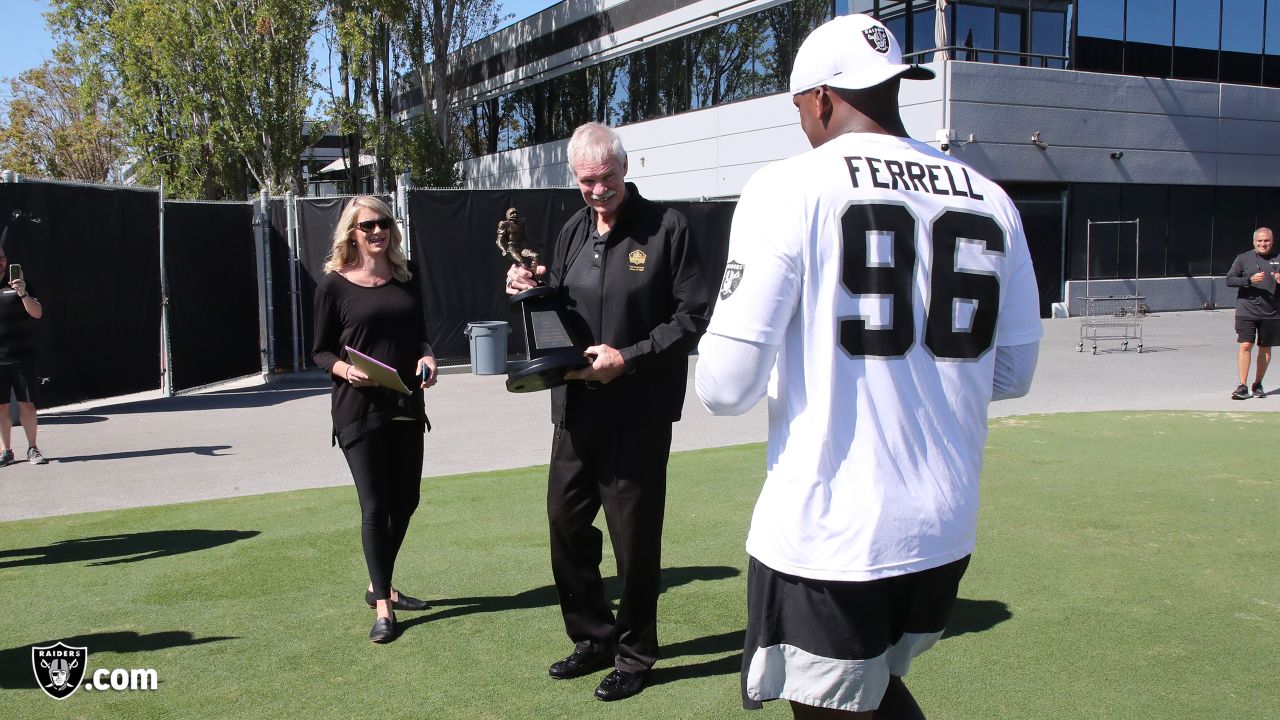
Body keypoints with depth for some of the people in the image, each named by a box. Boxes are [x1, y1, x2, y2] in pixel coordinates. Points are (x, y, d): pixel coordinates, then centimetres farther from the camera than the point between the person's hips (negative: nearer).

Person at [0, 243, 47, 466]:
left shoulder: (19, 284, 5)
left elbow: (37, 313, -4)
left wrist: (23, 294, -21)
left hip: (22, 356, -1)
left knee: (27, 404, 1)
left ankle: (32, 449, 9)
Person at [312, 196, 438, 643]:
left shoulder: (406, 282, 10)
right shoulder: (334, 285, -3)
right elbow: (321, 351, 0)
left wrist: (427, 358, -6)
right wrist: (344, 369, -20)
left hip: (406, 405, 5)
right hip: (359, 409, -5)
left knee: (405, 501, 12)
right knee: (374, 506, -4)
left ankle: (379, 587, 31)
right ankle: (383, 607, 6)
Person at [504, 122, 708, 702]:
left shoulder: (665, 228, -8)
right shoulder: (572, 232, 11)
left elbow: (693, 318, -11)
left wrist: (627, 359, -20)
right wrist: (529, 293, -3)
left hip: (638, 415, -6)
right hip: (575, 409, 6)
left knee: (634, 538, 5)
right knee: (565, 524, 12)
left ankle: (634, 654, 24)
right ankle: (593, 638, 32)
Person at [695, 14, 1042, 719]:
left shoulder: (790, 187, -10)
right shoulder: (991, 201, 4)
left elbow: (725, 388, -14)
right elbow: (1011, 375, 12)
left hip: (828, 535, -5)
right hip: (945, 533, 6)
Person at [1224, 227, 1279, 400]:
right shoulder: (1243, 258, 3)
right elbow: (1229, 280, -2)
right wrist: (1250, 280, -17)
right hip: (1246, 311, -2)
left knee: (1265, 348, 9)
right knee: (1245, 346, -10)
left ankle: (1257, 385, 22)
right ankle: (1242, 387, -8)